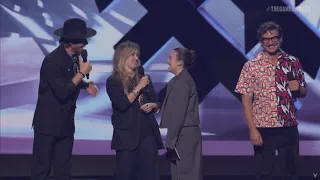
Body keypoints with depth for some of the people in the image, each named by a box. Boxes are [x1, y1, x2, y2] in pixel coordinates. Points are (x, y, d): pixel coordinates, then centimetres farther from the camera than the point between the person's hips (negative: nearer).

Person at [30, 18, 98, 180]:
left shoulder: (74, 56, 3)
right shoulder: (53, 60, -21)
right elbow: (62, 92, -26)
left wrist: (85, 85, 1)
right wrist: (82, 72, -19)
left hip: (66, 122, 8)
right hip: (48, 123, -8)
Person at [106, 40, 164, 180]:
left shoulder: (144, 78, 14)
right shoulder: (113, 81, -2)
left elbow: (156, 103, 17)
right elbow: (122, 104, -15)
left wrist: (152, 106, -5)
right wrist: (139, 87, -12)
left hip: (148, 132, 4)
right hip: (126, 134, -4)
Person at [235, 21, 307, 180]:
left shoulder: (293, 63, 5)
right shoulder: (251, 66, -3)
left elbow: (303, 93, 15)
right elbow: (246, 100, -5)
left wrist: (298, 88, -9)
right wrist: (252, 130, -13)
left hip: (289, 128, 2)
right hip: (264, 129, -2)